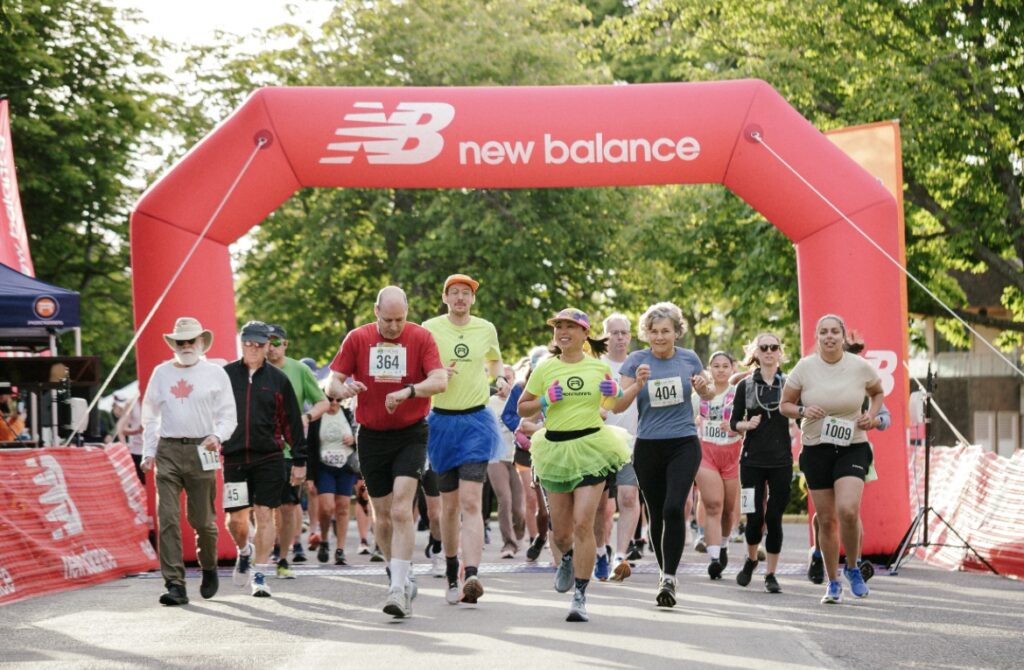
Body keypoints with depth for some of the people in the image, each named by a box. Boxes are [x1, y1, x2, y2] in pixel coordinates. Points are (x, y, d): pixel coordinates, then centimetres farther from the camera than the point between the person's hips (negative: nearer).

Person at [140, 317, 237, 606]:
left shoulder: (215, 373, 6)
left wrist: (217, 436, -14)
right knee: (168, 519, -9)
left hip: (201, 451, -1)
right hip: (168, 450, 1)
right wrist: (148, 452, 8)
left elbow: (228, 414, 6)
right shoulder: (161, 373, 12)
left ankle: (209, 569, 32)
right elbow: (150, 416, 17)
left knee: (203, 519, 5)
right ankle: (174, 585, -10)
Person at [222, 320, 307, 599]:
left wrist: (299, 461, 6)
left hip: (269, 458, -1)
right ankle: (244, 551, 36)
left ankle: (260, 576, 2)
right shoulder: (225, 375, 5)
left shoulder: (278, 379, 6)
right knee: (236, 518, 4)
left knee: (264, 515, -5)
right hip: (234, 458, 1)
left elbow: (292, 423, 8)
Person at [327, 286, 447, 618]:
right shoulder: (357, 339, 2)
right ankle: (402, 576, 27)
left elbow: (440, 380, -15)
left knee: (401, 509, -17)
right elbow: (332, 384, 1)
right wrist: (344, 389, -23)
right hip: (371, 437, 3)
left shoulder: (421, 337, -4)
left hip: (410, 435, -3)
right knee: (382, 514, 8)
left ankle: (398, 588, -19)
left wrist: (408, 391, -32)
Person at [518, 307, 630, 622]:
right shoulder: (545, 368, 2)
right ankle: (568, 558, 46)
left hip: (591, 447, -2)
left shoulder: (600, 367, 3)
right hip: (555, 449, 2)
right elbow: (522, 408, 9)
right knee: (560, 530, 9)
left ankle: (580, 596, -8)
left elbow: (611, 403, 20)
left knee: (582, 523, -14)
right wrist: (546, 400, -9)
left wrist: (615, 392, -3)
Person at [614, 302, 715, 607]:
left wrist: (704, 387, -7)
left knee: (674, 508, -18)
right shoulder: (636, 361, -3)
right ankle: (664, 573, 26)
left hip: (683, 444, -1)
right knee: (656, 514, 9)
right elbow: (618, 406, -6)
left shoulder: (689, 359, 2)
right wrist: (638, 384, -23)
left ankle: (669, 578, -15)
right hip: (648, 446, 1)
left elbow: (708, 396, 17)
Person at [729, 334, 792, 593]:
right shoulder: (745, 386, 5)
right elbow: (734, 422, 8)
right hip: (752, 460, 0)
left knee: (774, 518, -2)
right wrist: (747, 424, -12)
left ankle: (771, 574, 9)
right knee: (754, 517, -2)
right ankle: (751, 559, 27)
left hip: (781, 461, 0)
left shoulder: (789, 384, 5)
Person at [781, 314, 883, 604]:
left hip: (852, 448, -1)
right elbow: (785, 404, 5)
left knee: (848, 510, -22)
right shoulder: (805, 367, -4)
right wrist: (803, 411, -15)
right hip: (816, 449, 1)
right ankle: (833, 583, 20)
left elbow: (878, 392, 16)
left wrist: (871, 415, -3)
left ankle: (852, 568, 3)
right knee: (826, 520, 4)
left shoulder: (860, 367, -4)